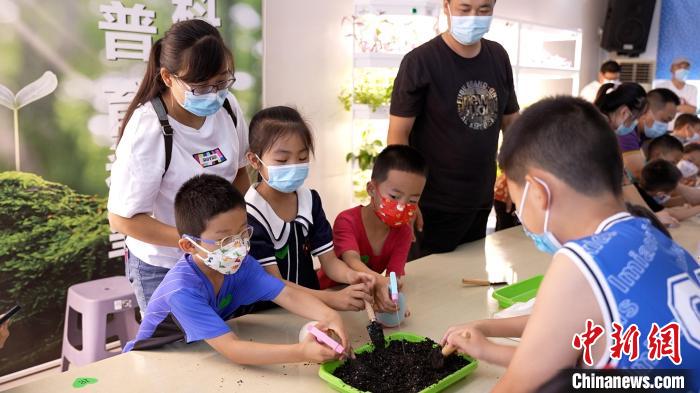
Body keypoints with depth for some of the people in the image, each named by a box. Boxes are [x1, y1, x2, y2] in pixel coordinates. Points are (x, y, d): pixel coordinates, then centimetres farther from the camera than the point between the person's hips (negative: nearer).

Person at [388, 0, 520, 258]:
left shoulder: (498, 57, 4)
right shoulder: (420, 62, -14)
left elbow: (511, 120, 12)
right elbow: (398, 134, -15)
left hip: (482, 201, 6)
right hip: (433, 205, -5)